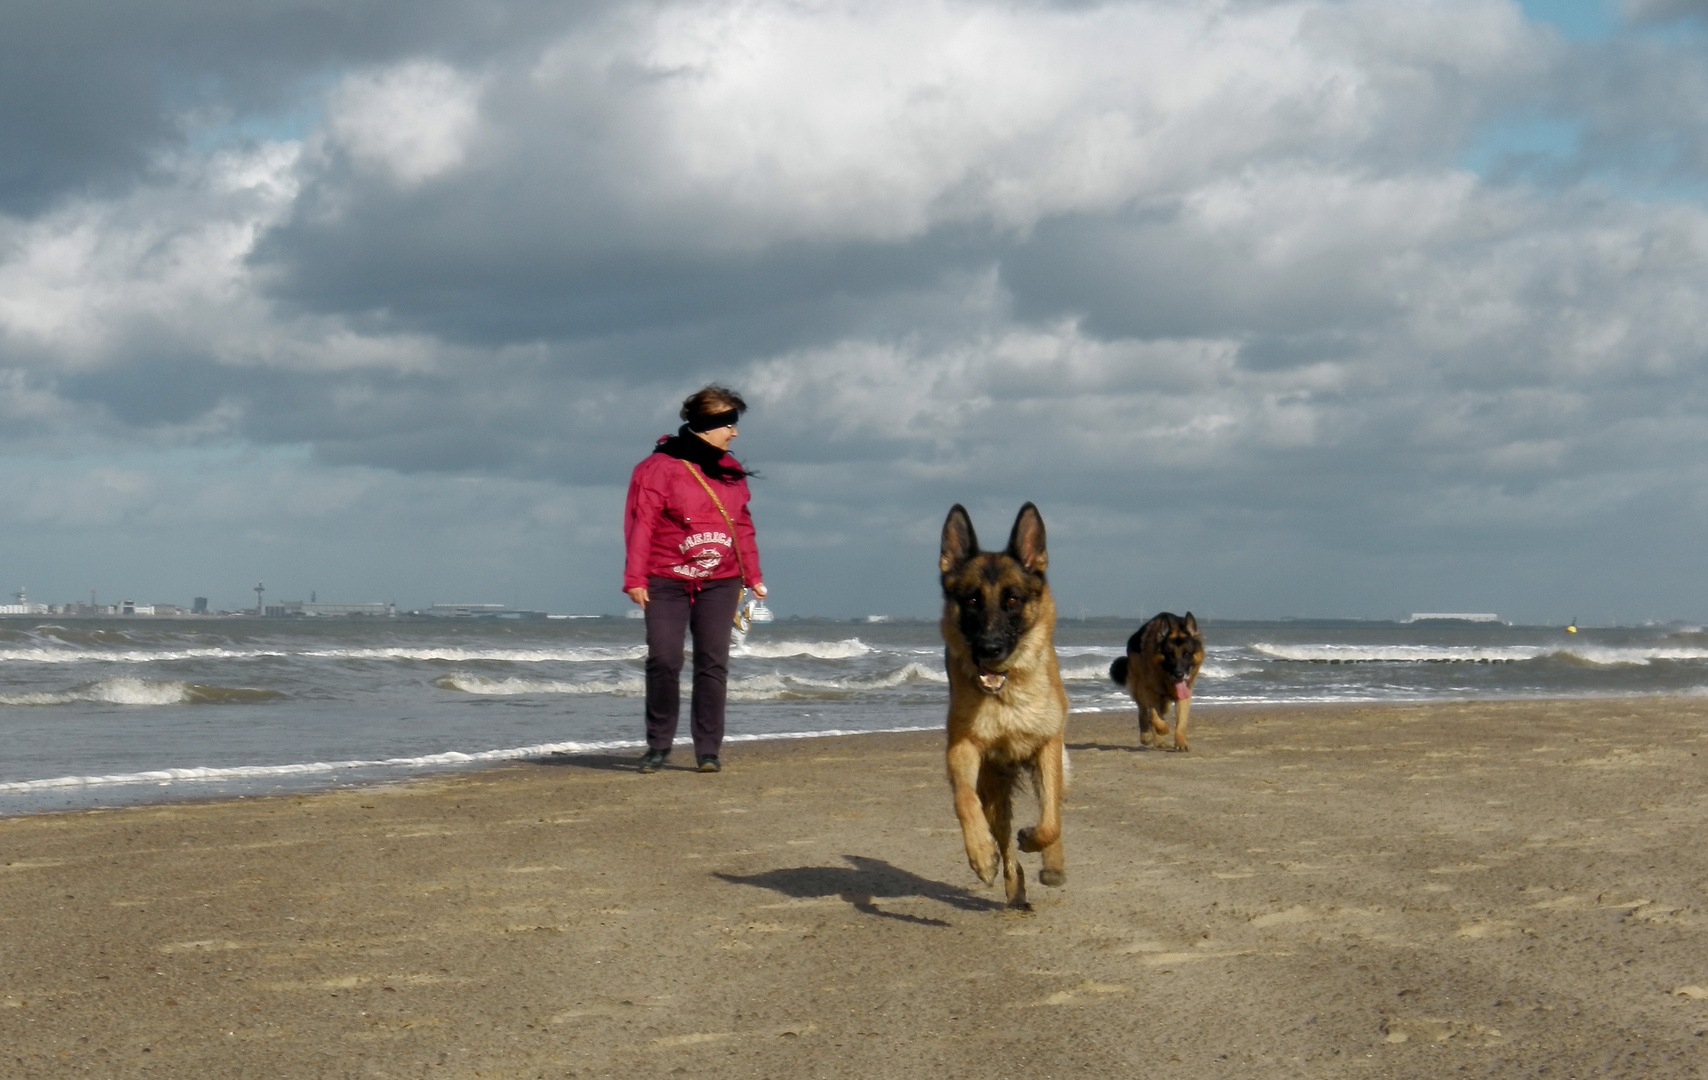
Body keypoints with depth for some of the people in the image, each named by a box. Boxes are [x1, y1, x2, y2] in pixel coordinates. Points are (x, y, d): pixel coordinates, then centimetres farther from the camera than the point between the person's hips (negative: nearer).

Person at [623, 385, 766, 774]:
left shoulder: (730, 470, 13)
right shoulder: (659, 467, -5)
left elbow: (742, 526, 20)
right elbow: (640, 523, -8)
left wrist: (752, 575, 18)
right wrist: (635, 577, -13)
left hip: (719, 583, 4)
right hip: (667, 583, -4)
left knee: (714, 664, 0)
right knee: (663, 661, -7)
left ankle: (708, 750, 5)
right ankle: (658, 746, 8)